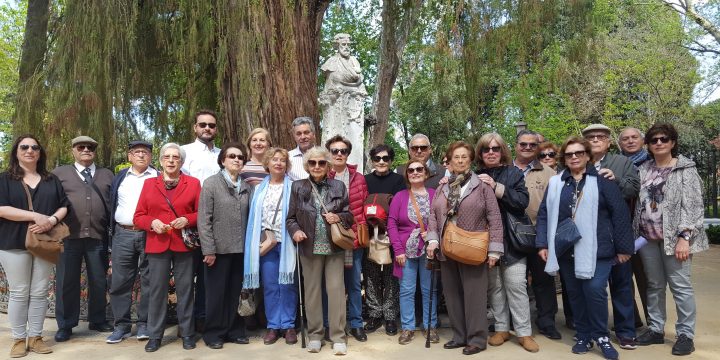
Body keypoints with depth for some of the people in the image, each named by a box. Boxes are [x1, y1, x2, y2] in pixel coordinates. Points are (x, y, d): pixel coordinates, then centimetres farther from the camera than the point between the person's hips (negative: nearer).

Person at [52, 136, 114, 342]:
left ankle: (97, 320, 23)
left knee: (99, 281, 9)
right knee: (67, 282, 5)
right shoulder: (59, 173, 10)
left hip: (98, 237, 1)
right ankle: (65, 325, 16)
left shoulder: (107, 175, 14)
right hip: (69, 237, -1)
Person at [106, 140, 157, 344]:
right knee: (120, 281, 4)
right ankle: (122, 325, 14)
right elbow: (112, 205, 16)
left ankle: (144, 323, 12)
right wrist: (112, 232, 10)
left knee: (148, 281, 2)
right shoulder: (120, 177, 16)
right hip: (123, 235, 3)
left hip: (150, 234, -3)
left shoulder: (159, 178, 5)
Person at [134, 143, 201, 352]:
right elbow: (138, 216, 7)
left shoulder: (193, 183, 5)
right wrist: (152, 222, -12)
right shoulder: (149, 184, 8)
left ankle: (187, 333, 17)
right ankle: (155, 335, 17)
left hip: (184, 245, -1)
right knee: (157, 290, 5)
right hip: (157, 245, 1)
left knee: (185, 289, 5)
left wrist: (186, 220, -14)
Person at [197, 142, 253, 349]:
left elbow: (249, 218, 9)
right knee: (216, 293, 7)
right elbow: (204, 219, -9)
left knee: (236, 292, 12)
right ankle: (214, 333, 19)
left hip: (240, 249, 4)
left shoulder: (246, 187, 9)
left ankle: (235, 330, 24)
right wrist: (208, 250, -13)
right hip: (219, 248, -4)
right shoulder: (211, 184, -3)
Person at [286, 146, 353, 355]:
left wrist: (338, 217, -14)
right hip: (310, 247, 1)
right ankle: (314, 335, 22)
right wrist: (295, 230, -14)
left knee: (336, 289, 1)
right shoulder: (298, 187, 4)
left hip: (335, 247, 0)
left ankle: (338, 337, 11)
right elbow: (291, 218, 5)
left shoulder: (339, 186, 5)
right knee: (312, 290, 9)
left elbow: (350, 215, 6)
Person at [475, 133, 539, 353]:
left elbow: (523, 201, -12)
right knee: (494, 286, 10)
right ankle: (501, 329, 22)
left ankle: (524, 332, 11)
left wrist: (496, 187, -20)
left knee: (516, 286, 1)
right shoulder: (476, 176, 4)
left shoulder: (514, 173, 0)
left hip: (511, 239, -2)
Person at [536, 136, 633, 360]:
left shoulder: (602, 180, -1)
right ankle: (583, 336, 25)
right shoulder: (555, 183, 8)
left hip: (596, 249, -3)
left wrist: (624, 247, -5)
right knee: (575, 294, 10)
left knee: (595, 290, -11)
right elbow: (544, 214, 8)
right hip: (566, 250, 3)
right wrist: (542, 244, 1)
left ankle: (601, 336, 11)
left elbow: (620, 213, -3)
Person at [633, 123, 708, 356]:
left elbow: (692, 206, -8)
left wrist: (684, 237, -17)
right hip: (647, 238, 4)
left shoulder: (686, 169, -2)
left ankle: (685, 335, 10)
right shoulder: (643, 170, 11)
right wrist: (635, 235, 6)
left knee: (680, 285, -2)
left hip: (673, 237, -4)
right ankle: (655, 329, 21)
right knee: (654, 285, 11)